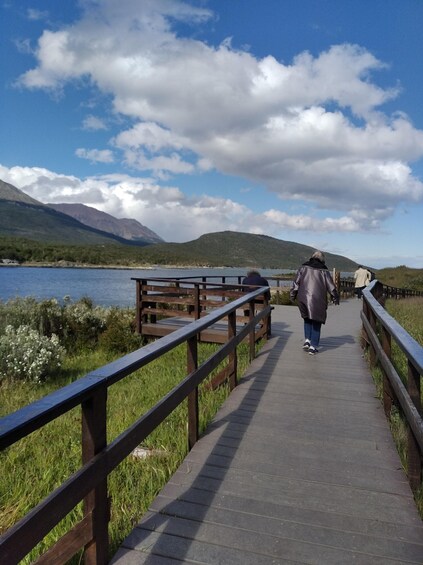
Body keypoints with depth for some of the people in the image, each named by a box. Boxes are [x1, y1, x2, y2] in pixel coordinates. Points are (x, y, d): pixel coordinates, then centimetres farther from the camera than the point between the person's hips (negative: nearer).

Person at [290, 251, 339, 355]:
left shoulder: (304, 267, 6)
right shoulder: (323, 270, 1)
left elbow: (296, 282, 4)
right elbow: (331, 286, 3)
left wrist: (292, 295, 10)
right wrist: (335, 298, 14)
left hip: (304, 299, 2)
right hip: (318, 301, -2)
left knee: (307, 319, 21)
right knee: (316, 322, 7)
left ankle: (307, 340, 5)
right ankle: (313, 347, 6)